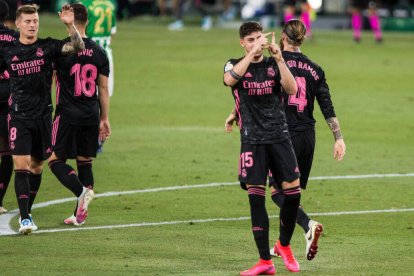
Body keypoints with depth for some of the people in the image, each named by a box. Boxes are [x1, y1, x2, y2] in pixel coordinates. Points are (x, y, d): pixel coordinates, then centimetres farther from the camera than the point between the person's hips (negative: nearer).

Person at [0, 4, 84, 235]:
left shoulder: (48, 47, 0)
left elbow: (77, 47, -13)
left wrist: (70, 26, -27)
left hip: (43, 116, 2)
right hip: (19, 117, -2)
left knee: (37, 166, 11)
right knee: (21, 165, -12)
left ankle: (27, 212, 28)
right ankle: (25, 218, -15)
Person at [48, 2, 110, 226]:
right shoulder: (99, 52, 5)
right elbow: (103, 88, 9)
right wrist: (104, 119, 16)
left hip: (67, 114, -5)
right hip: (91, 116, 5)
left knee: (56, 160, 3)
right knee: (85, 162, 11)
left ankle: (82, 191, -22)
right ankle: (80, 214, 9)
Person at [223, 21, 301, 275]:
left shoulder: (273, 64, 8)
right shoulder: (235, 65, 4)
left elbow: (292, 89, -9)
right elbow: (230, 79, -20)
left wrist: (279, 58, -19)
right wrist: (252, 53, -25)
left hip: (279, 136, 1)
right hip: (252, 140, -1)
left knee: (293, 191, -6)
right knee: (256, 198, -5)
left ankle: (284, 244, 19)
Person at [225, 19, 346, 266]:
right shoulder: (314, 69, 7)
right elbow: (328, 108, 3)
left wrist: (235, 114, 6)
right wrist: (339, 138, 3)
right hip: (308, 136, 5)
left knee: (278, 190, -4)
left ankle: (309, 225, -27)